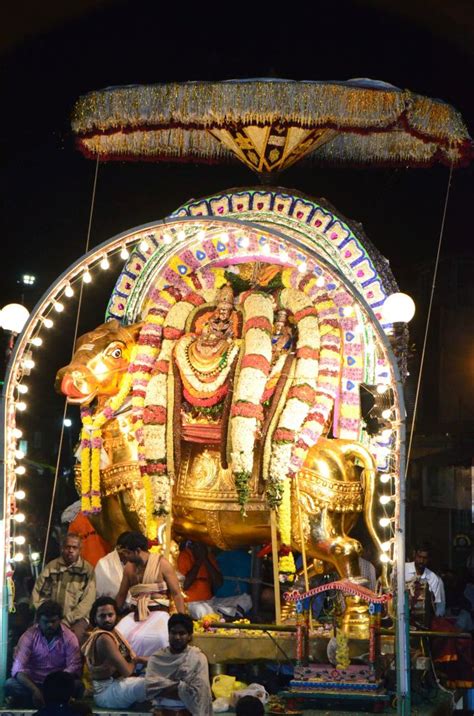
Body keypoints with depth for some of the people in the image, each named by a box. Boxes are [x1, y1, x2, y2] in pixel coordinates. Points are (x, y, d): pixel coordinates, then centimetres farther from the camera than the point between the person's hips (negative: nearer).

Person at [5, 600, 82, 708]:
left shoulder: (69, 637, -4)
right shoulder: (29, 636, -7)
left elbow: (74, 667, -13)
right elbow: (18, 668, -18)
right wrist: (35, 690, -35)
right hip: (33, 683, 0)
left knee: (77, 685, -31)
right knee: (10, 684, -29)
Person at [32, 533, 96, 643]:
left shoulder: (87, 569, 5)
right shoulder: (51, 566, 12)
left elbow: (88, 600, -4)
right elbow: (38, 593, 8)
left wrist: (67, 621, -13)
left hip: (77, 618, -2)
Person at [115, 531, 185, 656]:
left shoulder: (161, 564, -4)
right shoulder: (129, 567, 9)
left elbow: (176, 593, -5)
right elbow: (121, 595, 23)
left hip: (158, 613, -4)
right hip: (136, 615, 4)